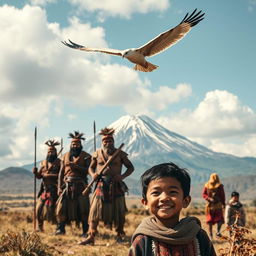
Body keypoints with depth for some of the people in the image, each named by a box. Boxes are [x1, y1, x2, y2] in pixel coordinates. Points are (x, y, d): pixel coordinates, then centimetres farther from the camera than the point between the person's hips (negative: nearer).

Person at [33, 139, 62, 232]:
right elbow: (39, 176, 14)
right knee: (39, 207, 1)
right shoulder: (43, 163, 12)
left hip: (55, 190, -5)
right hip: (45, 189, 5)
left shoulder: (59, 162, -3)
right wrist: (35, 172, -7)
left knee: (53, 208, -10)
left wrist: (49, 175, -18)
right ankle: (39, 228, 16)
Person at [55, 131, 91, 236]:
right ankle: (61, 228, 10)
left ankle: (85, 231, 6)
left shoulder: (85, 156, 4)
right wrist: (59, 187, 3)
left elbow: (88, 170, -8)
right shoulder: (65, 156, 12)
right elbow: (61, 172, 11)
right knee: (61, 207, -3)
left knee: (83, 208, -4)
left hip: (80, 186, -3)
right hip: (67, 185, 3)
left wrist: (75, 166, -18)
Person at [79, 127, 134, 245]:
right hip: (101, 185, 1)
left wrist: (122, 176, -10)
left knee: (119, 212, 6)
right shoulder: (97, 153, 5)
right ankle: (91, 237, 0)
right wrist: (93, 175, -7)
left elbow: (130, 167, 7)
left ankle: (120, 235, 23)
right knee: (95, 211, -5)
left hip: (116, 186, -1)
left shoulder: (120, 154, 1)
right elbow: (91, 167, 15)